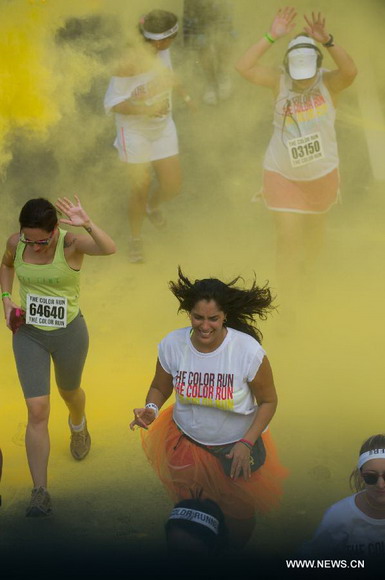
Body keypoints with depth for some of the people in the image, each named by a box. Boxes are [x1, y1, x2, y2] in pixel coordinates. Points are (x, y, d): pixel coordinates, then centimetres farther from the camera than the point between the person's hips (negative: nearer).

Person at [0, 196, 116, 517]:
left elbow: (109, 248, -44)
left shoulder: (72, 243, -23)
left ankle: (78, 426, 63)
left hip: (69, 333, -1)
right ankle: (40, 492, -1)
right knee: (37, 411, -6)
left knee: (69, 392, 25)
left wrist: (88, 225, -62)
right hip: (29, 335, 2)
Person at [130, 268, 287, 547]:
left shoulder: (249, 351, -28)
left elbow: (268, 401, -13)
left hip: (237, 447, -2)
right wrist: (150, 409, -24)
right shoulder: (172, 345, -20)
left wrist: (247, 443, -20)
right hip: (186, 441, 2)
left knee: (239, 514, 18)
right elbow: (160, 388, -2)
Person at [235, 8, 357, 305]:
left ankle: (307, 272, 55)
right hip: (282, 175, -1)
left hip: (322, 174, 2)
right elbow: (243, 67, -26)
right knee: (288, 239, -4)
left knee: (315, 229, 25)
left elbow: (350, 71, -38)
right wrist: (272, 37, -34)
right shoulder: (280, 81, -14)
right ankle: (289, 302, 9)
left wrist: (327, 40, -51)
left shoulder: (328, 83, -17)